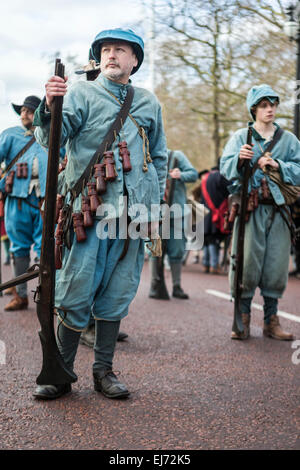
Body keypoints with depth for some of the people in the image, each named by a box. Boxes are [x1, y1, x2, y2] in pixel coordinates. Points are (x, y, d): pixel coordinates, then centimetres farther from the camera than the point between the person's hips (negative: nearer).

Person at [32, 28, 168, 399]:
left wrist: (154, 205, 15)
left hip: (132, 211, 3)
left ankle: (103, 371, 17)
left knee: (116, 293, 7)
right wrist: (49, 107, -28)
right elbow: (51, 139, -7)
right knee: (76, 292, -5)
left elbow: (159, 157, 24)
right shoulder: (81, 93, 7)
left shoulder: (149, 103, 17)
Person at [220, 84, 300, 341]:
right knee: (246, 263, -6)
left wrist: (278, 165, -10)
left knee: (277, 266, 2)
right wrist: (239, 159, -23)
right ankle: (243, 319, 3)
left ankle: (271, 320, 13)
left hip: (278, 209, 2)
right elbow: (226, 168, -3)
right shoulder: (241, 136, 9)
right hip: (249, 208, -2)